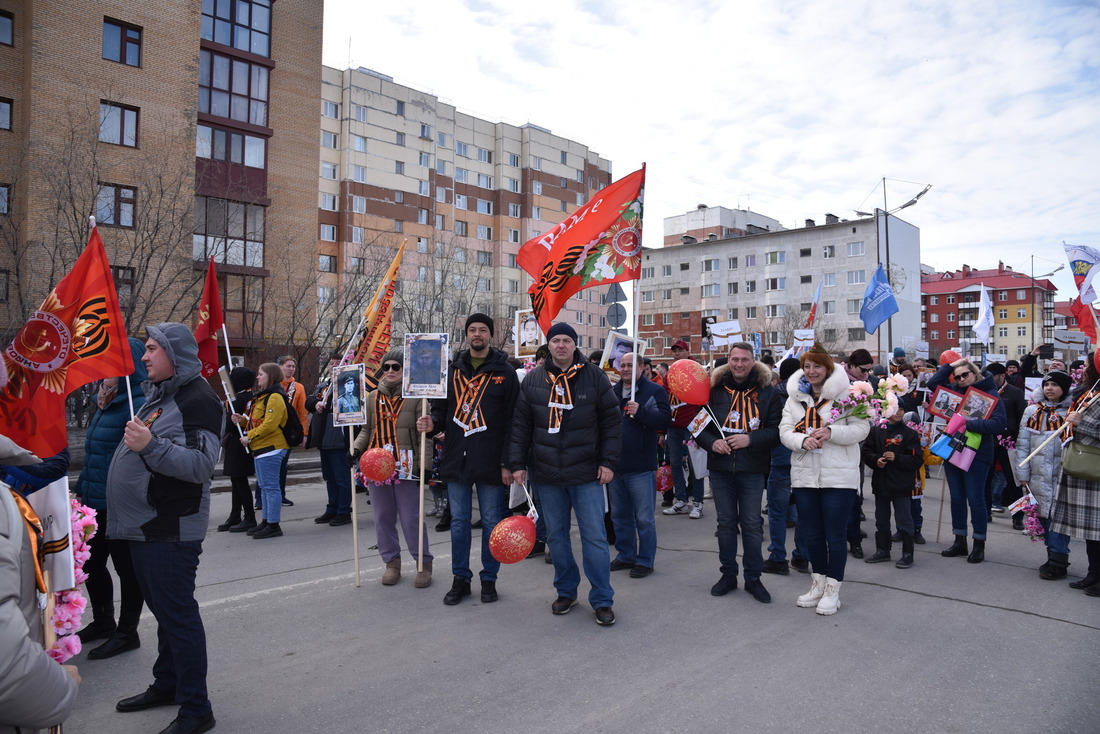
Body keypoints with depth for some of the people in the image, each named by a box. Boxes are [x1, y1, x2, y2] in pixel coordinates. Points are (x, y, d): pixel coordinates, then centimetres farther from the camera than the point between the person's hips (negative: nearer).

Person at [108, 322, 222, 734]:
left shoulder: (198, 399, -16)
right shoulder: (157, 394, 15)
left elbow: (201, 464, -24)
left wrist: (151, 446, -34)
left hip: (170, 531, -10)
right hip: (144, 526, 10)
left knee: (178, 615, -4)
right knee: (164, 611, 20)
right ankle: (166, 685, 35)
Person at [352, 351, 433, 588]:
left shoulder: (415, 397, -3)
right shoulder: (373, 397, 11)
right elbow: (366, 429, 15)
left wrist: (423, 464, -10)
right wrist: (356, 448, -3)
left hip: (406, 466, -4)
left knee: (411, 517, -1)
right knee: (383, 517, 11)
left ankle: (424, 563, 13)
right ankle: (392, 562, 25)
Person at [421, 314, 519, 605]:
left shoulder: (504, 372, -2)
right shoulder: (453, 369, 10)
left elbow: (512, 420, -6)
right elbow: (442, 407, 16)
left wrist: (507, 463, -11)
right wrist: (433, 422, -8)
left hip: (490, 461, -3)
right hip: (457, 459, 4)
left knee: (491, 522, 7)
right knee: (459, 521, 11)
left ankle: (489, 579, 21)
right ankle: (460, 578, 24)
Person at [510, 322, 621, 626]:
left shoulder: (594, 376, -1)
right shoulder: (533, 380, 4)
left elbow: (611, 422, 0)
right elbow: (520, 425, 7)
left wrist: (608, 462, -6)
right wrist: (517, 463, 1)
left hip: (586, 474, -2)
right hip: (547, 474, 3)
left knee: (594, 537, -1)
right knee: (556, 536, 12)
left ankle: (602, 600, 11)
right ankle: (566, 591, 29)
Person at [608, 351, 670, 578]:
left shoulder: (654, 391, -4)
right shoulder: (611, 393, 12)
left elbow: (664, 419, -16)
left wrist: (640, 412, -26)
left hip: (641, 466, -6)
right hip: (615, 465, 6)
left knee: (644, 518, 2)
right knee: (619, 515, 16)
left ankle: (645, 560, 15)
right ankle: (625, 555, 30)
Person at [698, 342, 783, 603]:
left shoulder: (767, 392, -1)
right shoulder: (715, 390, 3)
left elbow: (777, 429, -4)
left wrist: (750, 439, -19)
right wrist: (711, 442, -13)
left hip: (752, 470, -1)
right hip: (720, 468, 2)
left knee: (752, 524, 6)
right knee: (726, 522, 11)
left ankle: (753, 579, 20)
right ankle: (728, 574, 25)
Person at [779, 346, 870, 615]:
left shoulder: (844, 393, -4)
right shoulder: (795, 396, 10)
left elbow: (861, 428, -8)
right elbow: (785, 431, 3)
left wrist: (831, 433, -23)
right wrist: (802, 440, -18)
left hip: (839, 477, -4)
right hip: (804, 476, 5)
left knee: (835, 536, 2)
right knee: (812, 534, 15)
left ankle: (833, 589, 17)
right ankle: (818, 582, 31)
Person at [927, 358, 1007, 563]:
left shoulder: (991, 395, -6)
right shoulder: (956, 392, 10)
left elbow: (998, 424, -17)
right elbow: (933, 384, 11)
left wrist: (968, 423, -23)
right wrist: (949, 366, 6)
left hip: (976, 454, -6)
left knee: (975, 499, 0)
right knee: (957, 497, 11)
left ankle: (979, 545, 13)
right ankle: (960, 541, 21)